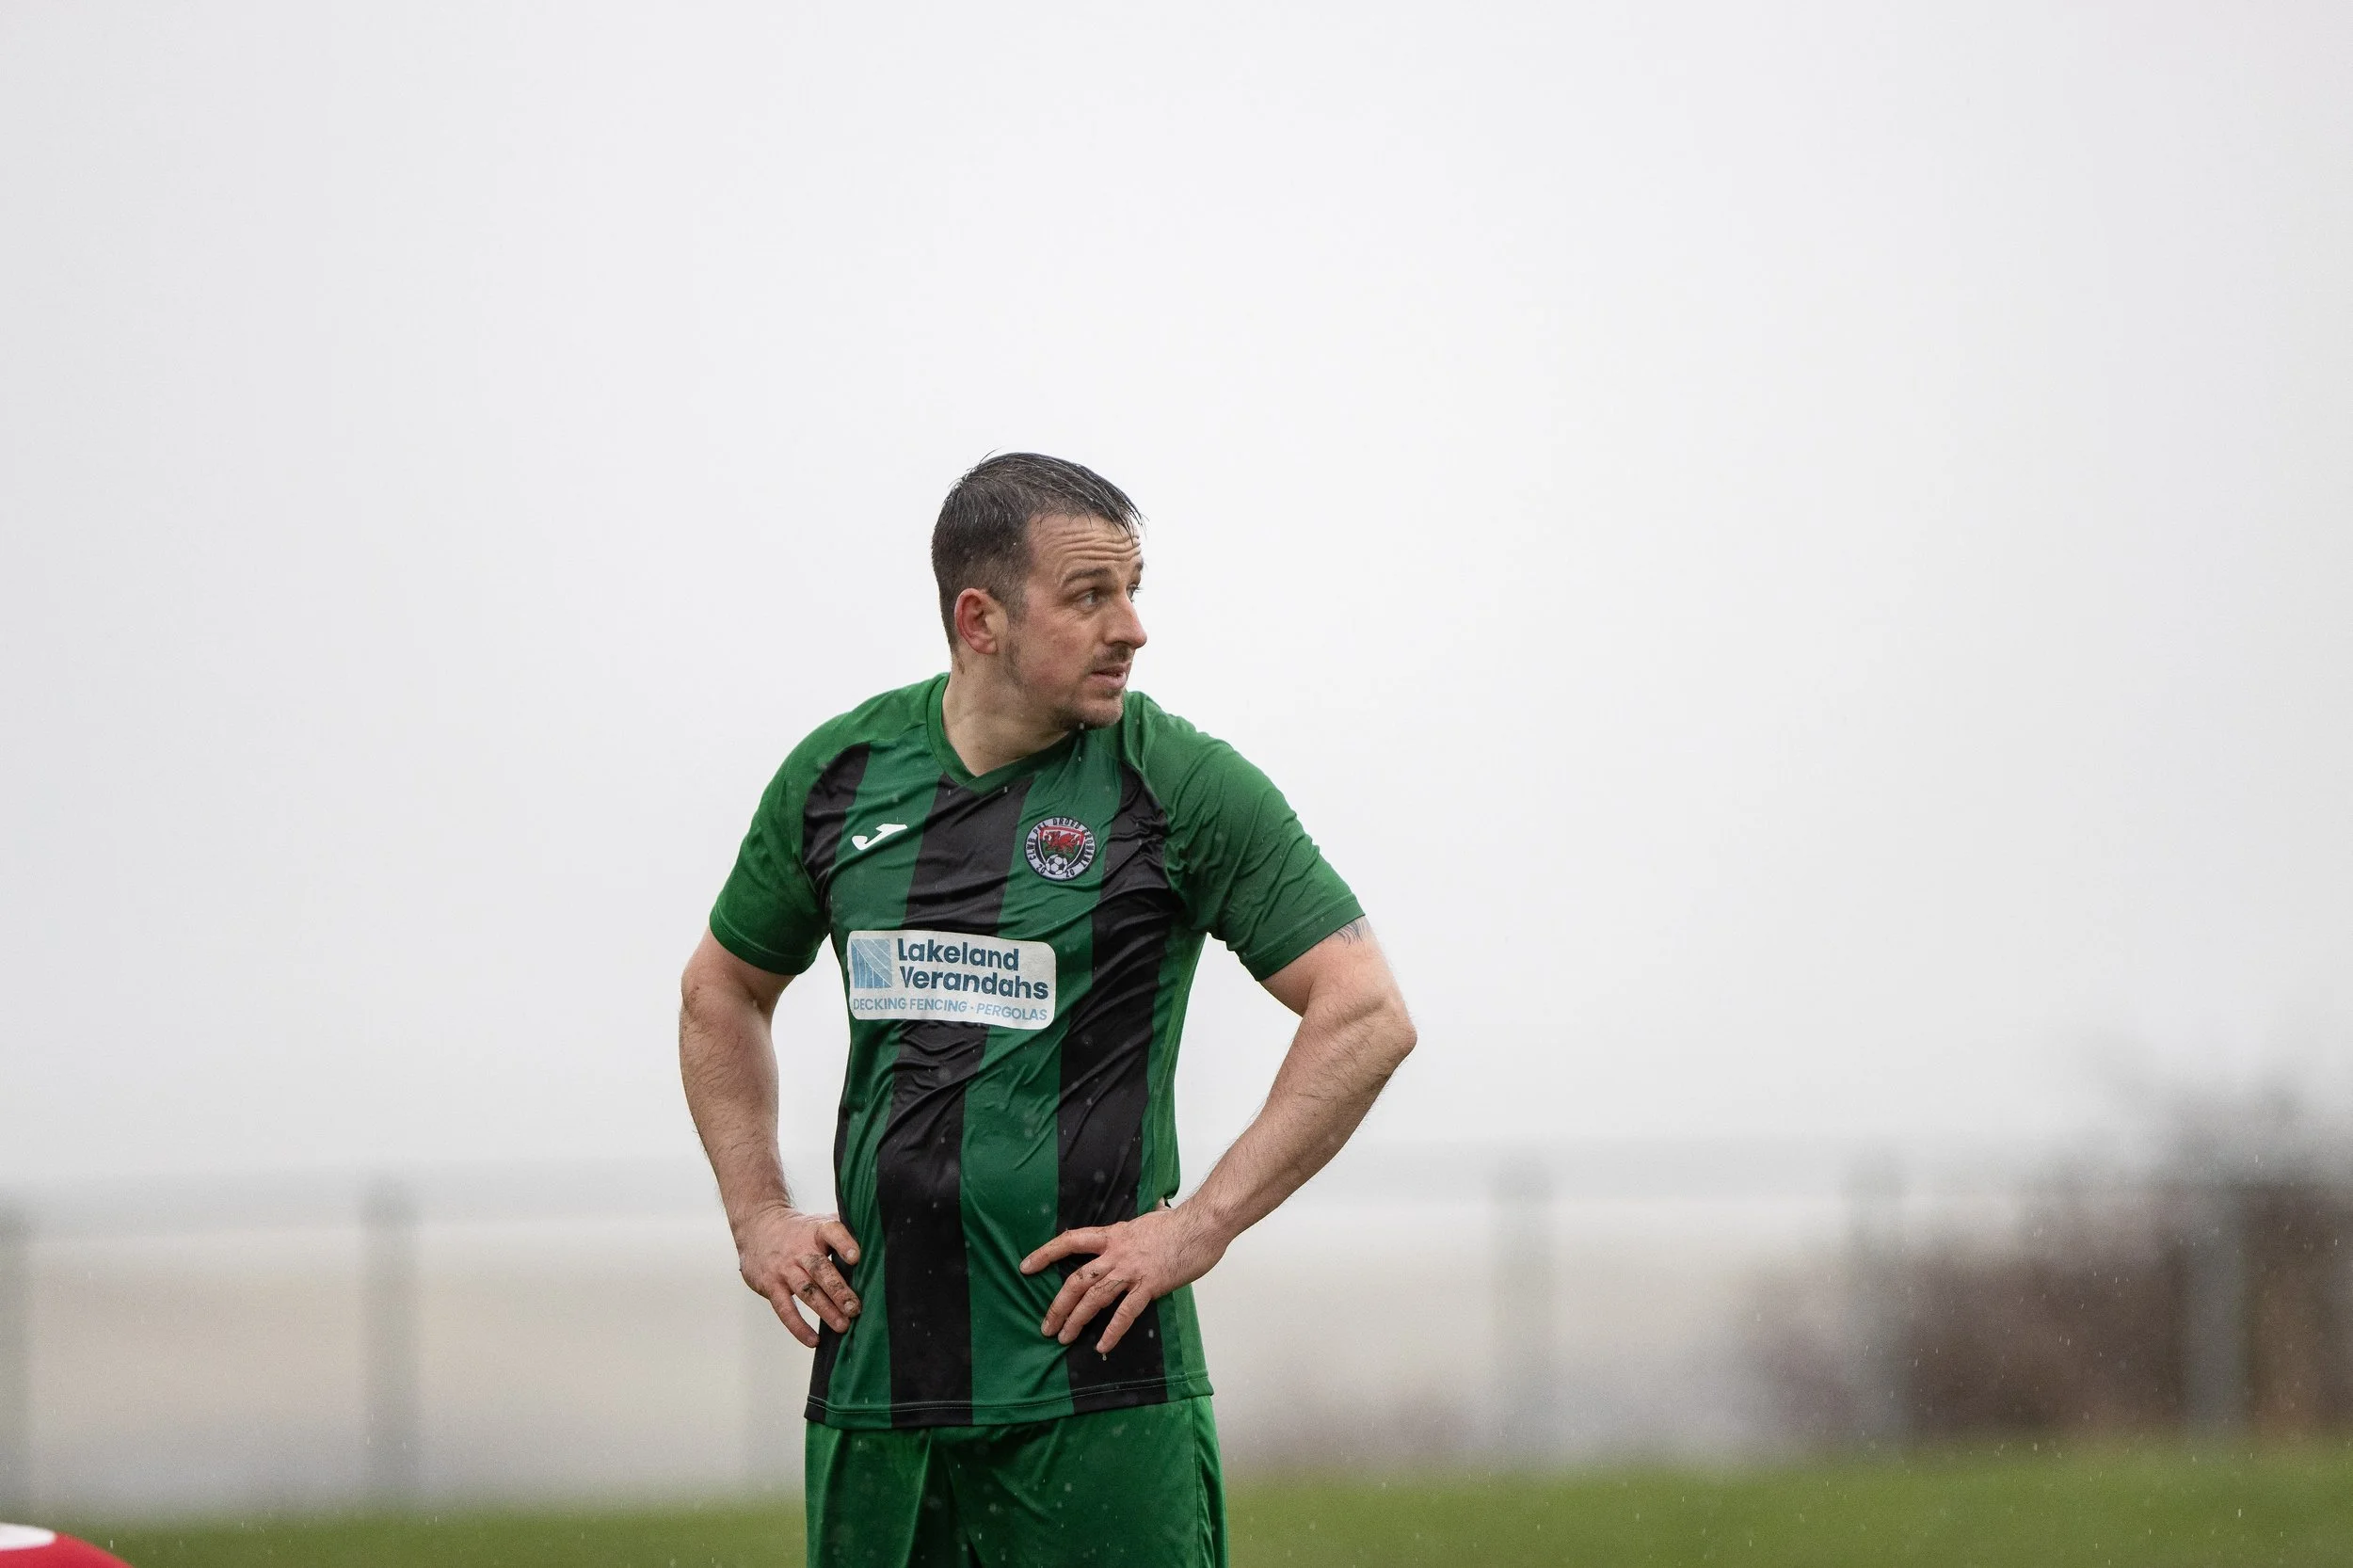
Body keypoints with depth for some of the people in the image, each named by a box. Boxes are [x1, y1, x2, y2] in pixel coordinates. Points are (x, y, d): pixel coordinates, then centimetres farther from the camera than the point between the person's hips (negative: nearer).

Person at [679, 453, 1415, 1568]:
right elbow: (723, 990, 24)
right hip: (874, 1374, 4)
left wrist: (1202, 1226, -11)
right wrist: (757, 1216, 13)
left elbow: (1366, 1016, -7)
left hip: (1093, 1382, -4)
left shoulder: (1180, 785, -5)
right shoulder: (840, 774, 7)